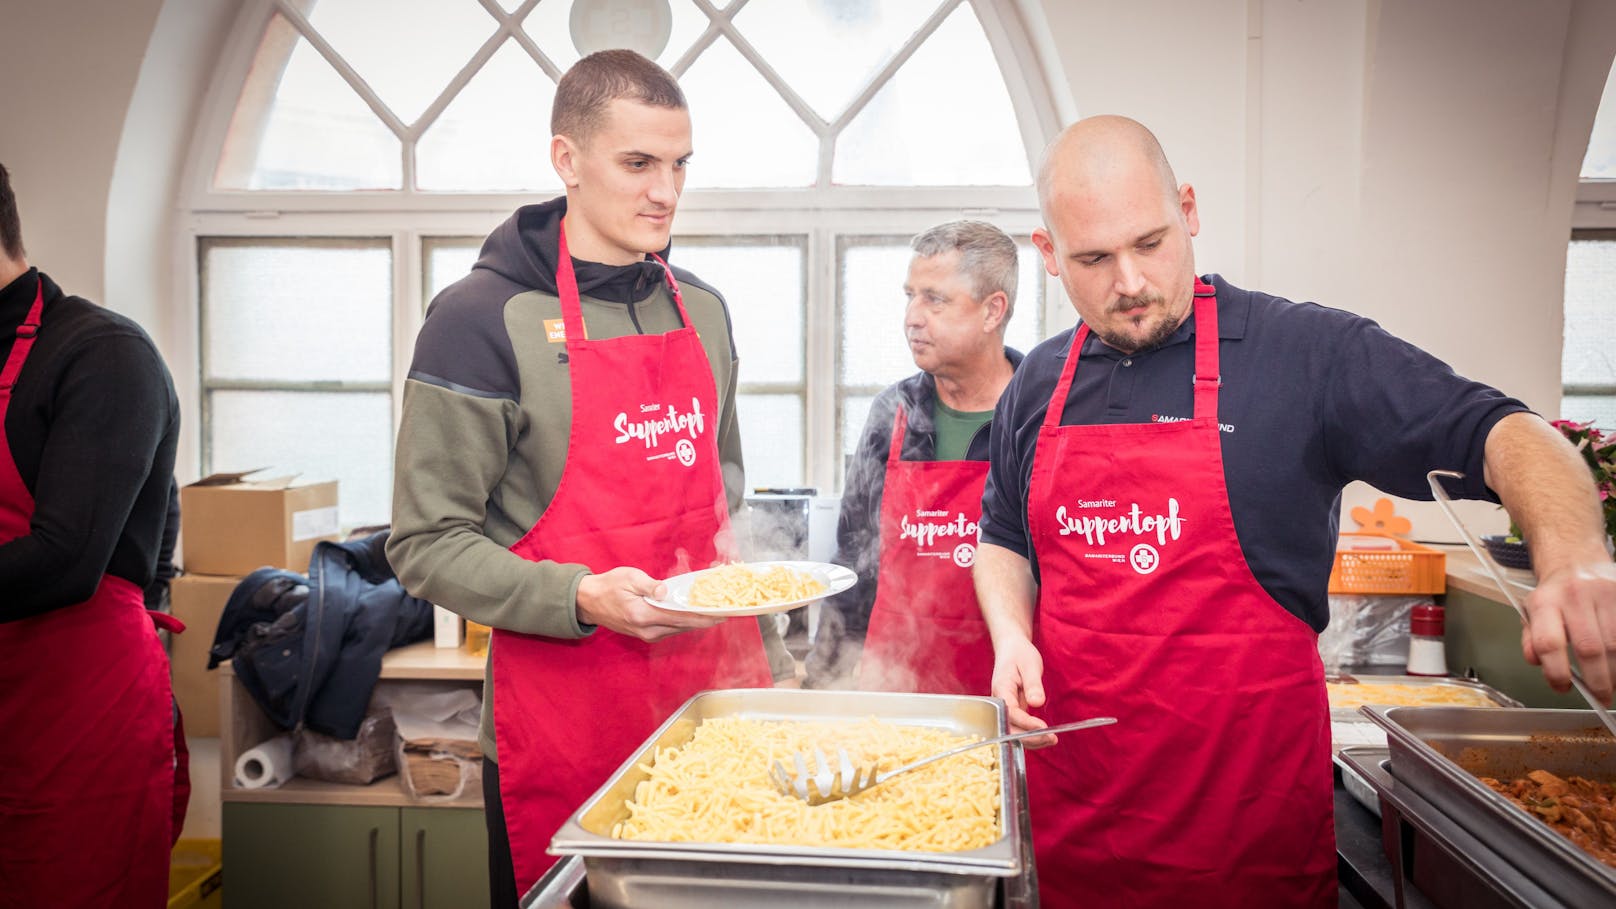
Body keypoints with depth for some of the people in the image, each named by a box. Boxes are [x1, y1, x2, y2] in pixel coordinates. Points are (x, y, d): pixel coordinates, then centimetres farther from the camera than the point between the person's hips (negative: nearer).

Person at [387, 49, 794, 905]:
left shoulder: (701, 310, 9)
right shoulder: (484, 318, -10)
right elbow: (426, 545, -10)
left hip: (719, 691, 6)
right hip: (563, 716, -5)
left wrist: (771, 656, 15)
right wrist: (582, 600, -23)